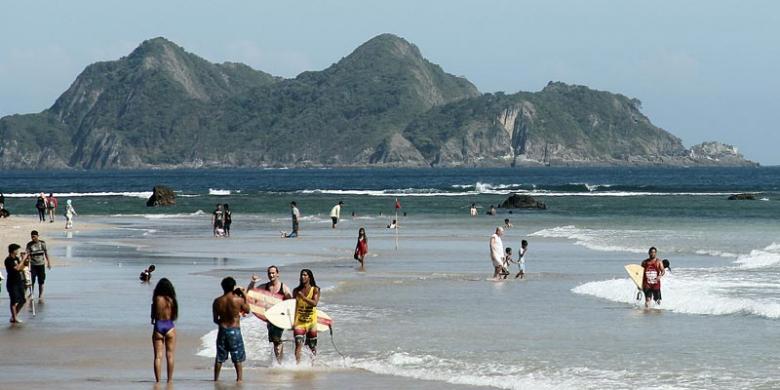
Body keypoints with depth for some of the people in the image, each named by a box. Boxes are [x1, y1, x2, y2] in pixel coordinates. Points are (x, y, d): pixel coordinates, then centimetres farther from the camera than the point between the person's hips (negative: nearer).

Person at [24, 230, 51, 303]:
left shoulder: (42, 243, -1)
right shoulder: (29, 244, -6)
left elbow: (46, 253, 8)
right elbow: (28, 255, -13)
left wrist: (49, 262, 8)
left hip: (41, 265, 1)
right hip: (33, 265, -1)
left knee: (41, 282, 6)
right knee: (32, 281, 0)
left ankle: (40, 297, 16)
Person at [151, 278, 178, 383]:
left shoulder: (156, 299, -6)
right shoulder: (171, 300, -4)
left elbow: (153, 315, -4)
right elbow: (174, 316, 0)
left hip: (158, 326, 0)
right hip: (169, 327, 0)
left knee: (158, 356, 2)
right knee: (170, 355, 7)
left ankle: (157, 379, -2)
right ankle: (170, 379, 7)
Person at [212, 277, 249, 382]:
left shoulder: (217, 301, -4)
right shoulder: (238, 300, -12)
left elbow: (215, 319, 2)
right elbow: (247, 310, 6)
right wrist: (244, 296, 11)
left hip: (222, 330, 2)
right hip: (235, 330, -2)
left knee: (219, 357, 12)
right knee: (237, 358, 7)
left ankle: (216, 378, 15)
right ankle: (239, 378, 4)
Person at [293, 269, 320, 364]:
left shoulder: (315, 290, 1)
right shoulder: (296, 291, 8)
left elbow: (314, 303, -14)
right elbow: (294, 306, 7)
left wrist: (302, 297, -21)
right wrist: (293, 321, -3)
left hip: (311, 321, 0)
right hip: (299, 321, 0)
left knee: (312, 346, 8)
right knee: (298, 344, -15)